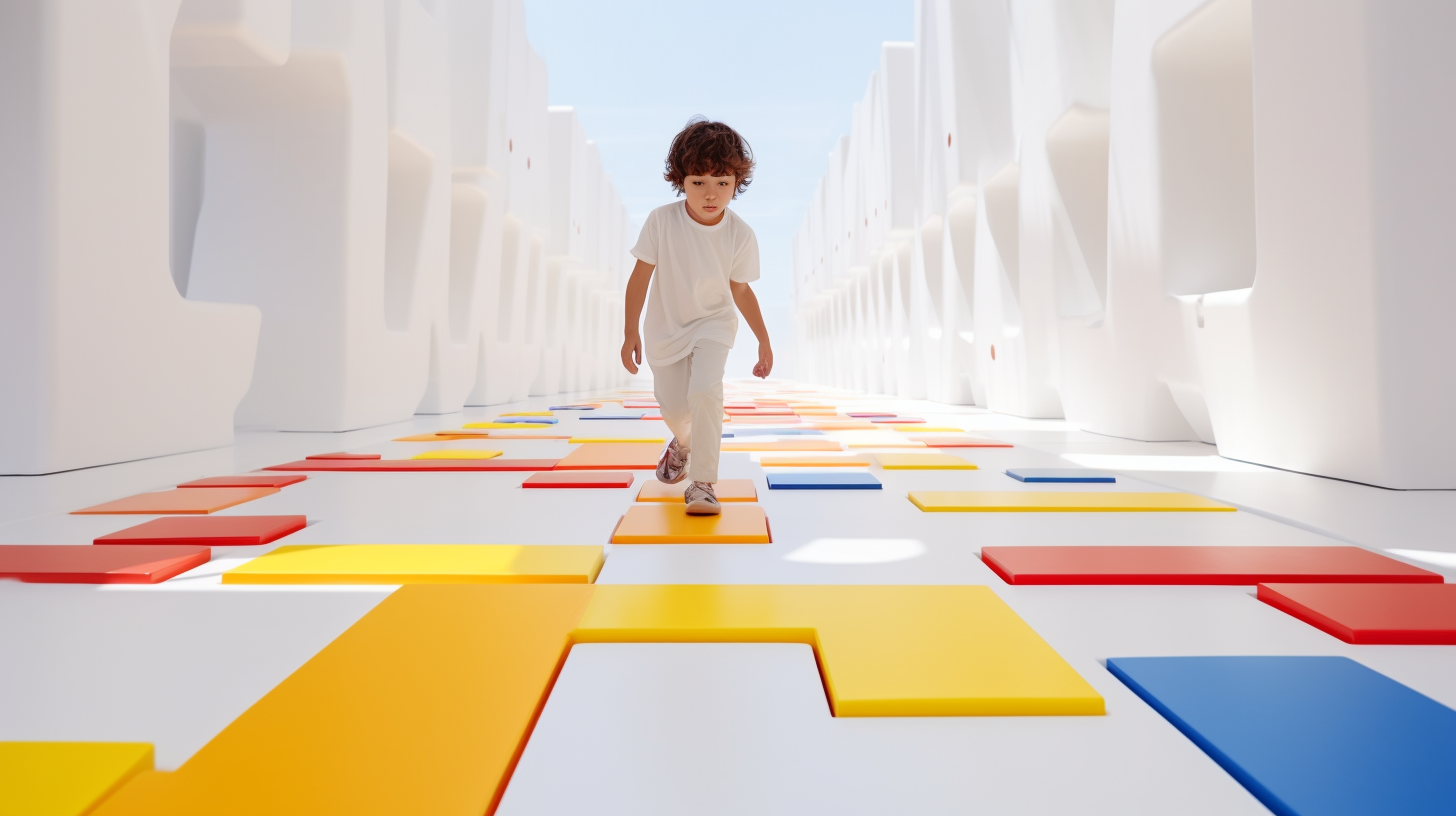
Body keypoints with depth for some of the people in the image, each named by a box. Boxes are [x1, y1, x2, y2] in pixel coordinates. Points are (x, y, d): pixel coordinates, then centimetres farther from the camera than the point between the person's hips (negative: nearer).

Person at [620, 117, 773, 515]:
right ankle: (683, 442, 51)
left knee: (704, 391, -26)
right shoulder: (661, 220, -20)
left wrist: (764, 340, 2)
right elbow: (640, 275, -12)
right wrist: (631, 331, -13)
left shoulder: (740, 235, -16)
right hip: (665, 328, 1)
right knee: (672, 409, 11)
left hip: (713, 325, -1)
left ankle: (702, 484, -13)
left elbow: (740, 289, -3)